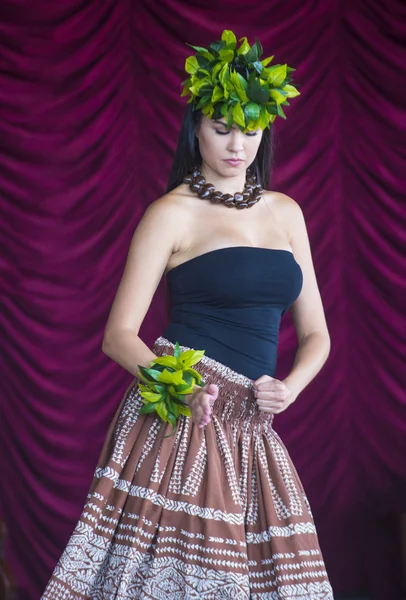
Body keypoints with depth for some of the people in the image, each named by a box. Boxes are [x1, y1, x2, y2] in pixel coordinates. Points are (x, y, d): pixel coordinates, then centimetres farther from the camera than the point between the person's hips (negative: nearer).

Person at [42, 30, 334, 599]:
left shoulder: (285, 212, 15)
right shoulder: (172, 214, 0)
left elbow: (314, 333, 18)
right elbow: (118, 334, -3)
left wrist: (290, 387, -3)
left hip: (248, 426, 5)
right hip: (177, 415, -5)